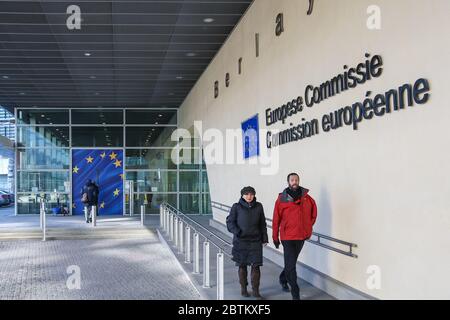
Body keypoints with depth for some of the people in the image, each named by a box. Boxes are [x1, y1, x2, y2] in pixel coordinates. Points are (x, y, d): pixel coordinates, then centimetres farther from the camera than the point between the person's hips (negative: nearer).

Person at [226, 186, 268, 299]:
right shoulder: (236, 207, -3)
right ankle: (243, 288, 23)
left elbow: (262, 224, 11)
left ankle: (255, 290, 8)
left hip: (255, 241, 2)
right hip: (240, 241, -1)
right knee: (242, 265, 7)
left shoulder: (258, 206, 4)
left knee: (256, 266, -2)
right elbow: (230, 222, -2)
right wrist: (237, 232, -15)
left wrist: (264, 238, 10)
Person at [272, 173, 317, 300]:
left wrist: (308, 227, 10)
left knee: (291, 262, 20)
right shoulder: (281, 199, -8)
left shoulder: (306, 197, 0)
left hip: (302, 236, 4)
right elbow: (276, 219, -3)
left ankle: (283, 279, 46)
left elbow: (314, 212, 15)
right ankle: (295, 294, 4)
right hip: (287, 237, -4)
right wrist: (275, 237, 0)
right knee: (291, 265, -5)